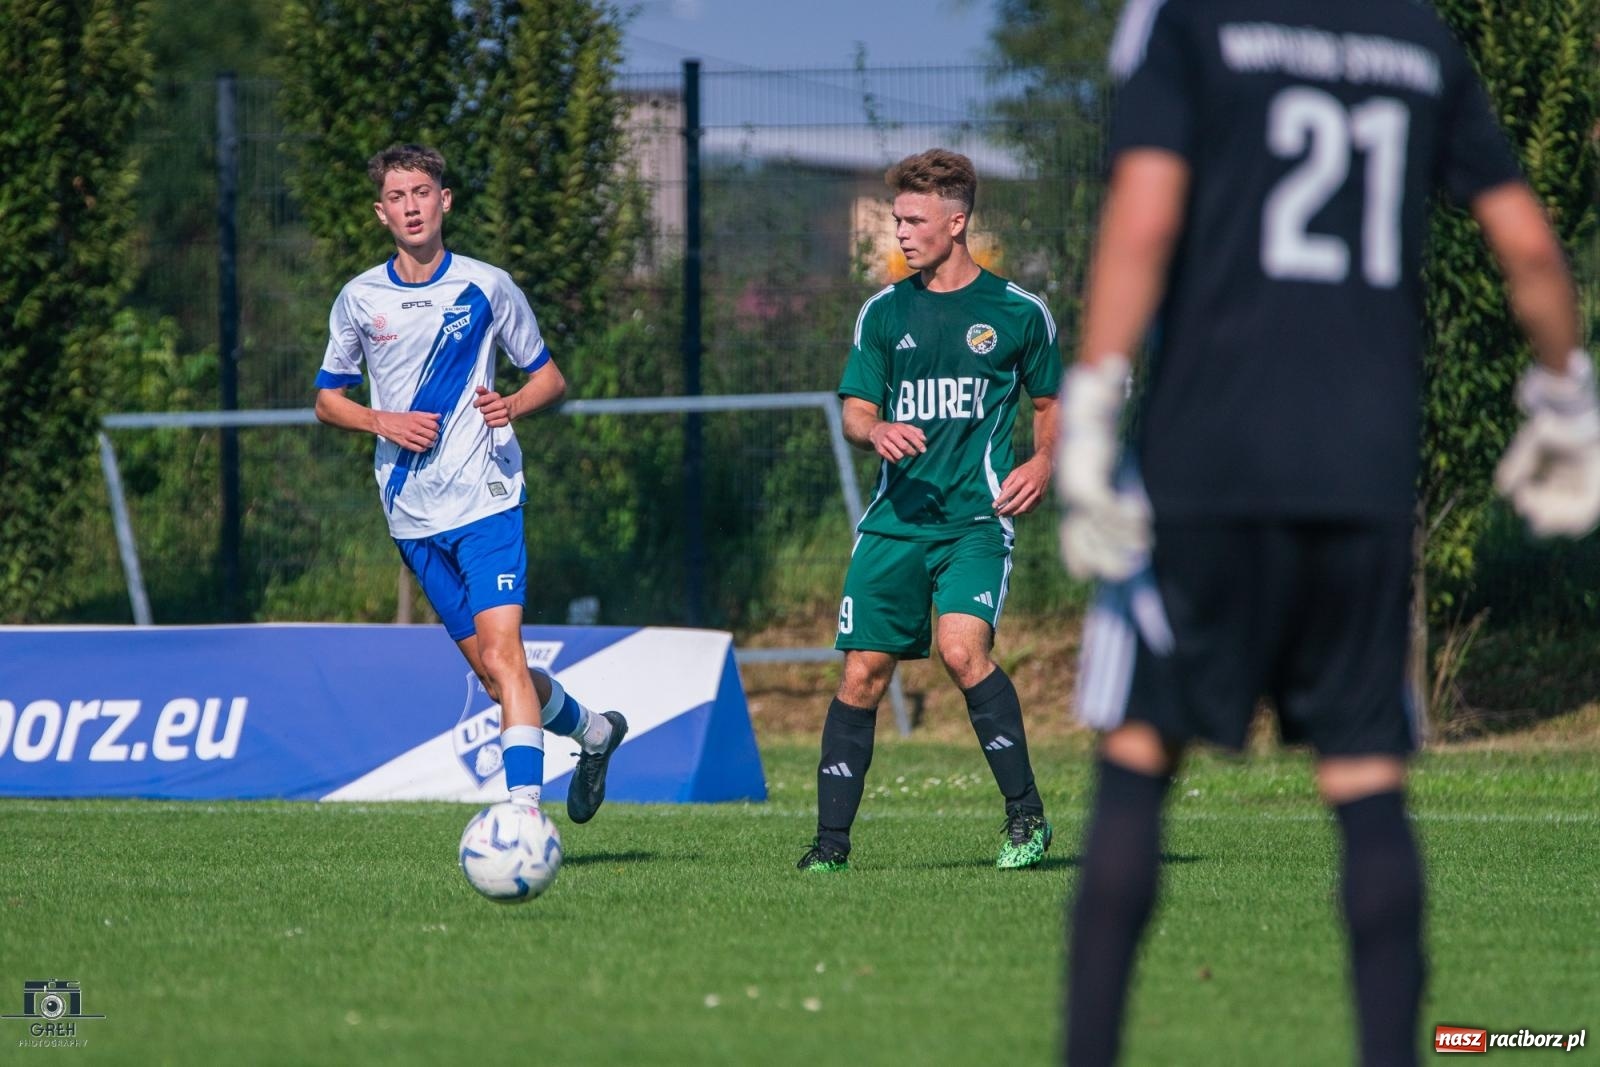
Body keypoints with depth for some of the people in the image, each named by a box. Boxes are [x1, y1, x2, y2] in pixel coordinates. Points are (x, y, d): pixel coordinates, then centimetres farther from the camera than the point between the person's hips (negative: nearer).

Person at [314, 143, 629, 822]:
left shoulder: (486, 287, 0)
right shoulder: (359, 301, 5)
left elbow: (550, 380, 8)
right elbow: (327, 399, 14)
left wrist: (511, 406, -15)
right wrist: (383, 422, -7)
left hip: (485, 498, -3)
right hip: (411, 512, 3)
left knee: (501, 651, -18)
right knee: (488, 669, 7)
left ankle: (524, 811, -23)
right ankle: (591, 730, 33)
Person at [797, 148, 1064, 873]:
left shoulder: (1016, 312, 4)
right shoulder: (885, 311, 10)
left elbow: (1049, 402, 16)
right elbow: (854, 411, 10)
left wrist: (1043, 462, -4)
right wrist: (877, 431, -14)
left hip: (976, 519, -3)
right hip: (895, 516, 3)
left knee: (962, 648, -24)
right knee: (864, 672, -1)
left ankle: (1027, 813, -10)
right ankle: (831, 839, 6)